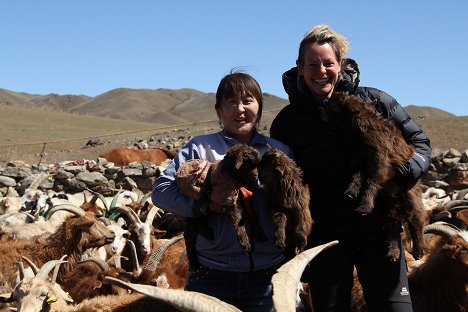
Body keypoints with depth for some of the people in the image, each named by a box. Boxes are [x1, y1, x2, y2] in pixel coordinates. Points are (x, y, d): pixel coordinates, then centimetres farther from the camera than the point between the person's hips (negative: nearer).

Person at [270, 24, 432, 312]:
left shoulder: (374, 102, -1)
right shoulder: (288, 122, -1)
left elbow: (419, 142, 7)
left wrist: (404, 171, -14)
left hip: (378, 232, 0)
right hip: (324, 239, 0)